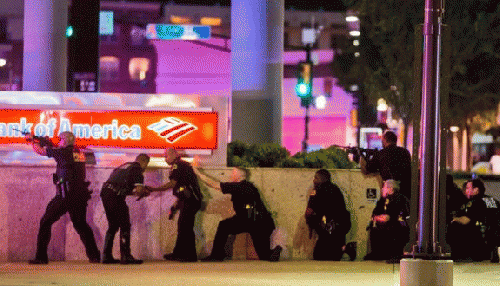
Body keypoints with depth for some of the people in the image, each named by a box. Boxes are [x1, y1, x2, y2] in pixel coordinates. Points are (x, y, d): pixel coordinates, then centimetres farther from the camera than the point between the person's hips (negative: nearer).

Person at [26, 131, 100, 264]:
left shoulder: (63, 152, -4)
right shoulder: (80, 154, 14)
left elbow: (40, 151, 8)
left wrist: (32, 140, 25)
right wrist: (49, 146, 35)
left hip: (65, 196, -6)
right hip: (80, 196, 6)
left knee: (45, 222, 4)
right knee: (80, 224, 21)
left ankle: (41, 257, -2)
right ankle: (94, 255, 15)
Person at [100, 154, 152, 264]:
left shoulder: (125, 166, 28)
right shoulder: (137, 169, 0)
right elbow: (139, 190, -9)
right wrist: (144, 192, 13)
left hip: (105, 192, 9)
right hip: (115, 196, -9)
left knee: (113, 226, 17)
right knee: (125, 226, -2)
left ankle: (106, 256, 16)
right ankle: (125, 256, -6)